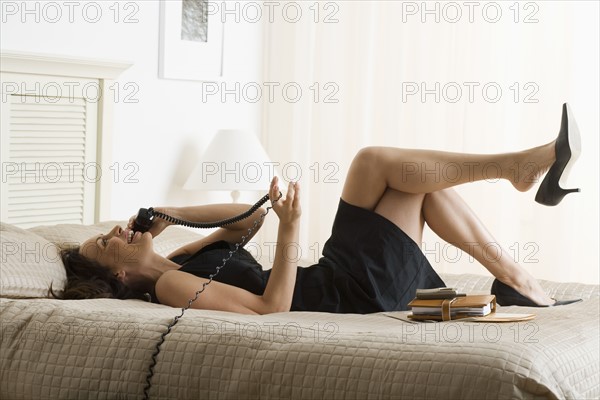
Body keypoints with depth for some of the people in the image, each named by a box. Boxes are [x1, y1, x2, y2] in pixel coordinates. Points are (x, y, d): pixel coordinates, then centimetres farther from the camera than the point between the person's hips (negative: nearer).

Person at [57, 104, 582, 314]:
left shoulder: (176, 266, 13)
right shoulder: (168, 286, -16)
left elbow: (248, 217, 17)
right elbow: (270, 309, -25)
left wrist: (170, 216, 6)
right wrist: (289, 230, -31)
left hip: (340, 281, 9)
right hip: (354, 291, -9)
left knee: (424, 182, 11)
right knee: (375, 159, -12)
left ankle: (511, 274, 12)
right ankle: (520, 164, -5)